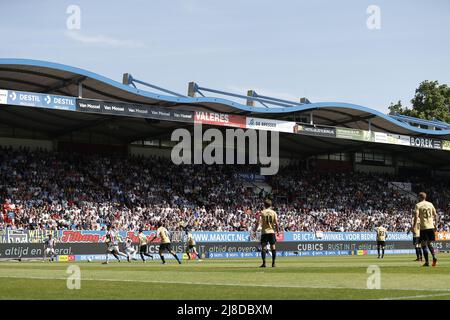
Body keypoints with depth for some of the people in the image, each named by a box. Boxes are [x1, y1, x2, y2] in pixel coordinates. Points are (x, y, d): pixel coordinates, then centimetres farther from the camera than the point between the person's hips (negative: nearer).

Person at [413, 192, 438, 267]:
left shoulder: (418, 205, -3)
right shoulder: (430, 204, 11)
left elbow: (416, 217, -13)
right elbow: (435, 215, 12)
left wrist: (413, 226, -11)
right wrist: (435, 225, 20)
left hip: (423, 227, -4)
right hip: (431, 226, 4)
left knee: (423, 244, 3)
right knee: (429, 243, 16)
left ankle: (427, 262, -2)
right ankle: (434, 257, -8)